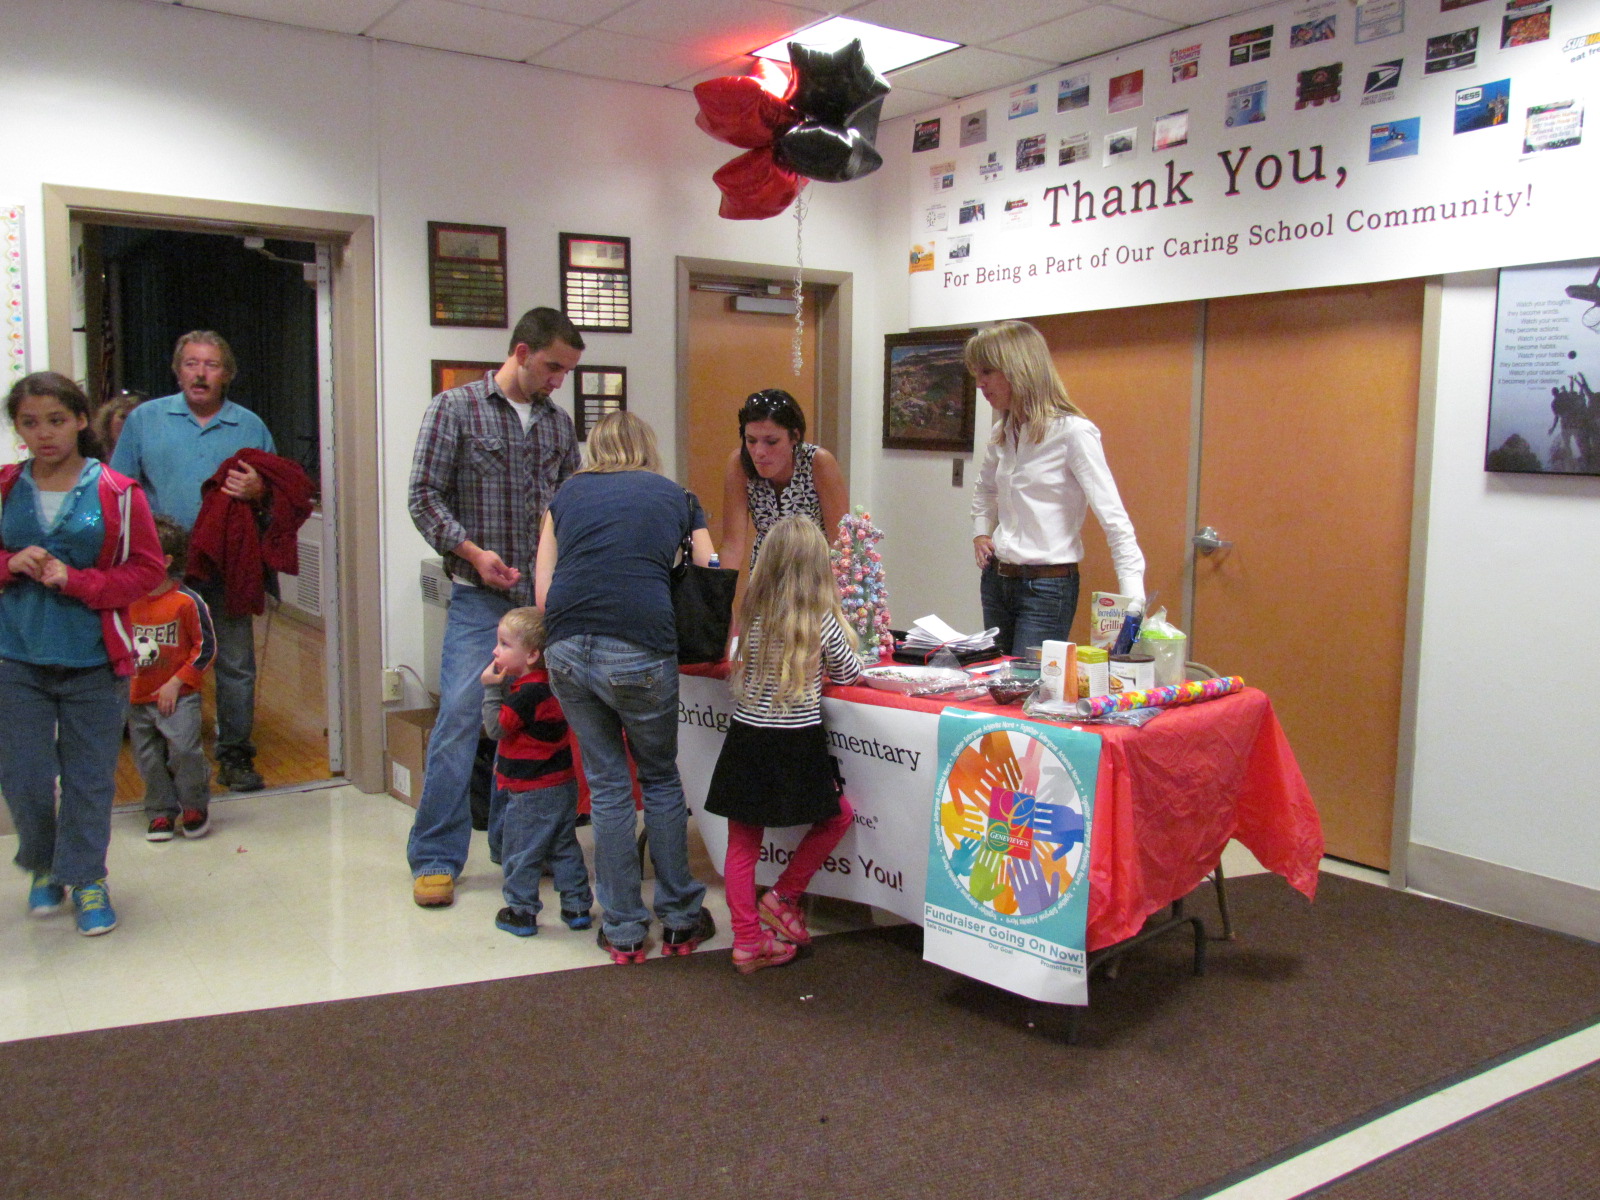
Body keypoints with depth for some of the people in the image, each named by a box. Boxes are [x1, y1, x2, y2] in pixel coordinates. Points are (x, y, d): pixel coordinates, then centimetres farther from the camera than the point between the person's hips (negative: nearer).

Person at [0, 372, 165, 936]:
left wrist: (76, 580, -15)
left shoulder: (117, 493, -5)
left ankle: (86, 877, 23)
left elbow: (147, 568, -4)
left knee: (90, 775, 6)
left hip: (93, 658, -2)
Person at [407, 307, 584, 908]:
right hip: (480, 596, -5)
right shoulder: (454, 408, 0)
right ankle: (436, 858, 3)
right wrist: (472, 551, -15)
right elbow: (425, 497, -4)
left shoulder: (559, 423, 14)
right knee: (460, 717, -8)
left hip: (547, 595, 5)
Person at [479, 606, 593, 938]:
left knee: (519, 852, 6)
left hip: (532, 792, -9)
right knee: (564, 848, 16)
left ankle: (521, 912, 14)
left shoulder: (528, 692, -22)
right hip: (563, 784, 9)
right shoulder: (550, 684, 7)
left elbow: (496, 727, -18)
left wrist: (491, 688, -14)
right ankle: (577, 907, 21)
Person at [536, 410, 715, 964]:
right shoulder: (675, 498, 18)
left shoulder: (568, 494, 20)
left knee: (607, 784, 15)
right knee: (660, 779, 18)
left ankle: (623, 930, 22)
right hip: (640, 653, -2)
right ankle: (680, 918, 26)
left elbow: (544, 593, 14)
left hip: (567, 650, 2)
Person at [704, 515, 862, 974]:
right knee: (838, 815, 21)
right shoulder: (821, 619, -8)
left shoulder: (752, 613, 1)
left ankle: (747, 941, 14)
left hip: (746, 737, 4)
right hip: (796, 745, -3)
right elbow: (848, 673, 5)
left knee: (742, 844, 11)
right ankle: (783, 897, 22)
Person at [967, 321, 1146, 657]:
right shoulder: (1002, 433, 8)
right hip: (996, 581, 8)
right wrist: (981, 532, 11)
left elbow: (1114, 519, -18)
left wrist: (1133, 601, -26)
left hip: (1047, 587, -7)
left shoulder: (1073, 433, -15)